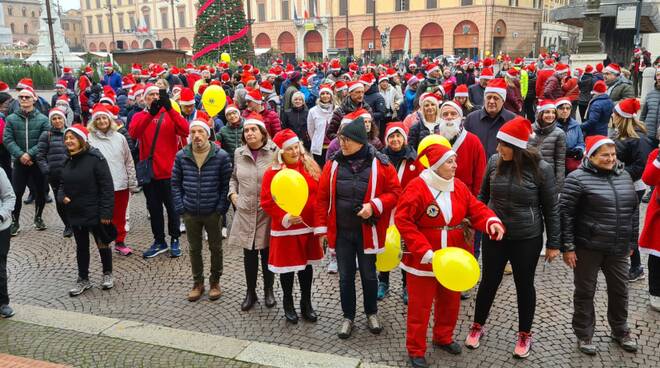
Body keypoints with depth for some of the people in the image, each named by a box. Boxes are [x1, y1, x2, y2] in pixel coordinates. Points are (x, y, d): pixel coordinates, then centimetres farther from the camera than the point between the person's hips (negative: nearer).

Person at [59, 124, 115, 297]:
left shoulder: (95, 158, -15)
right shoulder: (68, 161, 6)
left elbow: (107, 187, -17)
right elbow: (63, 185, 17)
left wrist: (106, 212, -19)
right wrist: (62, 196, -6)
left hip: (95, 214, -6)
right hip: (75, 214, 6)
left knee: (102, 244, 11)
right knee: (81, 247, 16)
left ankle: (107, 274, 32)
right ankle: (83, 279, 29)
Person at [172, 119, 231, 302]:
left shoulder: (221, 156, -10)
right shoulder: (181, 156, -2)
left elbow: (226, 184, -6)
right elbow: (175, 183, 5)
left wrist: (221, 208, -11)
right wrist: (180, 208, -2)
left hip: (213, 212, -2)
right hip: (190, 212, 2)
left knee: (216, 248, 12)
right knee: (194, 249, 14)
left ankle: (215, 282, 30)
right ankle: (198, 282, 31)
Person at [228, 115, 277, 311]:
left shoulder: (274, 152, -9)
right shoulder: (239, 153, 4)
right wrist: (233, 193, 5)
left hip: (267, 211, -3)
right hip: (245, 211, 3)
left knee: (266, 252, 10)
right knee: (249, 253, 11)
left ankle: (268, 290, 29)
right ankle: (250, 292, 27)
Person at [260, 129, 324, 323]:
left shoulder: (311, 167, 1)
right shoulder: (272, 173, -9)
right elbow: (267, 202, -10)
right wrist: (284, 217, -22)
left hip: (309, 227, 3)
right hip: (285, 229, -3)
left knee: (306, 265, 15)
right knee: (287, 266, 9)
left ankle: (306, 303, 31)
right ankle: (288, 304, 29)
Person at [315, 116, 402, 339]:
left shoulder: (379, 164, -10)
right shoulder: (333, 164, -3)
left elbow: (395, 192, -5)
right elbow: (322, 197, 1)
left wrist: (374, 205, -21)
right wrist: (321, 227, 0)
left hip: (367, 232, -2)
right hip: (341, 232, 2)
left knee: (368, 275, 14)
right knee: (345, 277, 12)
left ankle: (372, 313, 36)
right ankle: (348, 317, 30)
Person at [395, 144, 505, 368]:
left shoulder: (459, 187, 1)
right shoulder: (417, 188, -19)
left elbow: (476, 209, 1)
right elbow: (402, 220, -22)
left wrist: (492, 222, -23)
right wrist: (425, 251, -26)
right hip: (422, 259, -6)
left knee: (450, 302, 22)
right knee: (420, 306, 6)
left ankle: (443, 338, 45)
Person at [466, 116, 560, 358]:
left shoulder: (541, 168, -15)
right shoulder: (494, 161, -7)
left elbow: (551, 208, -6)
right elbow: (483, 195, 8)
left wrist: (553, 243, -3)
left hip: (527, 239, -2)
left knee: (524, 285, 13)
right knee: (489, 281, 14)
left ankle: (525, 334, 34)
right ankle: (477, 326, 34)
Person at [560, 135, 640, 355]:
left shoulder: (624, 176, 7)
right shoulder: (578, 178, -11)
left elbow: (633, 210, 14)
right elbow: (565, 214, -12)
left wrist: (632, 242, 14)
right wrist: (567, 247, -13)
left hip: (618, 248, 5)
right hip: (588, 248, -5)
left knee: (620, 290, 17)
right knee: (585, 292, 8)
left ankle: (620, 331, 38)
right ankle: (584, 335, 24)